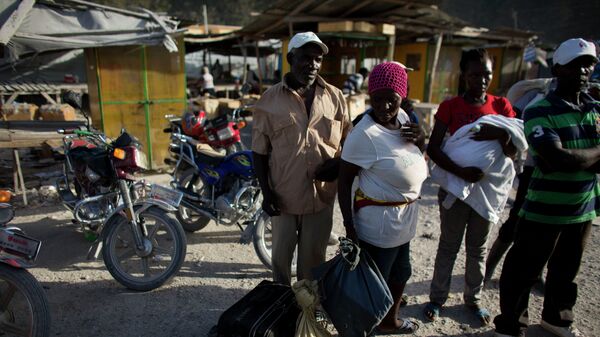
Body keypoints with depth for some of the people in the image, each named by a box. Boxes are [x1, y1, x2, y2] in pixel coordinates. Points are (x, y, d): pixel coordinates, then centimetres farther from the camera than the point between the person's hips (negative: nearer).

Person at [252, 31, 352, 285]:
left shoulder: (335, 97, 2)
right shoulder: (270, 99, -4)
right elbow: (259, 152, 0)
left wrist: (340, 163, -9)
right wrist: (266, 192, -6)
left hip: (322, 196, 2)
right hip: (284, 197, -1)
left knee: (313, 260, 18)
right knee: (281, 257, 16)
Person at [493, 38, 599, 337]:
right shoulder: (540, 112, -13)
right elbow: (558, 159, -25)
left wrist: (571, 158, -19)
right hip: (544, 210, -6)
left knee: (566, 271, 22)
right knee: (523, 272, 5)